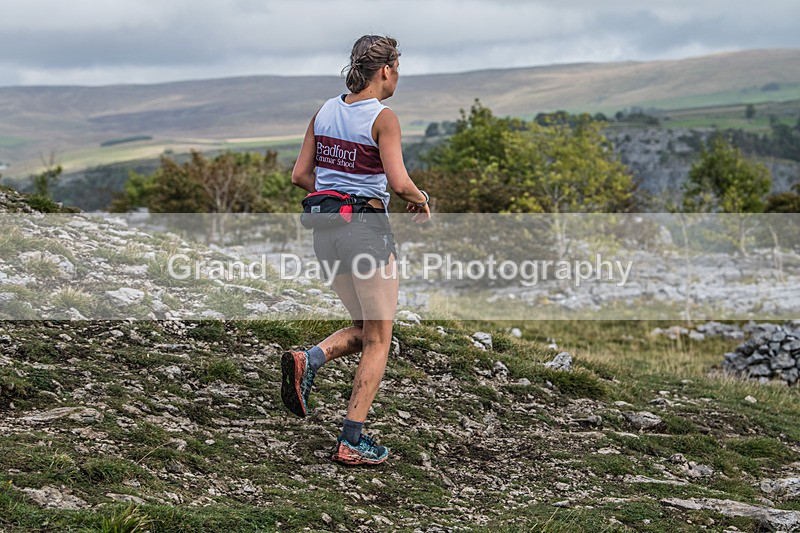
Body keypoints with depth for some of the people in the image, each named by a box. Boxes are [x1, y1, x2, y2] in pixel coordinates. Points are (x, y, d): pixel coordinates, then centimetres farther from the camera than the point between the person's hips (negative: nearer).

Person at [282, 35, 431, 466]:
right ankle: (352, 442, 3)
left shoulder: (325, 112, 8)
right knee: (378, 340, 5)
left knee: (364, 329, 22)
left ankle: (308, 361, -6)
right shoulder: (383, 118, -11)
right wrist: (421, 201, 1)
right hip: (367, 228, -7)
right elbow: (399, 183, -19)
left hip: (326, 230, 7)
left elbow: (300, 175, 9)